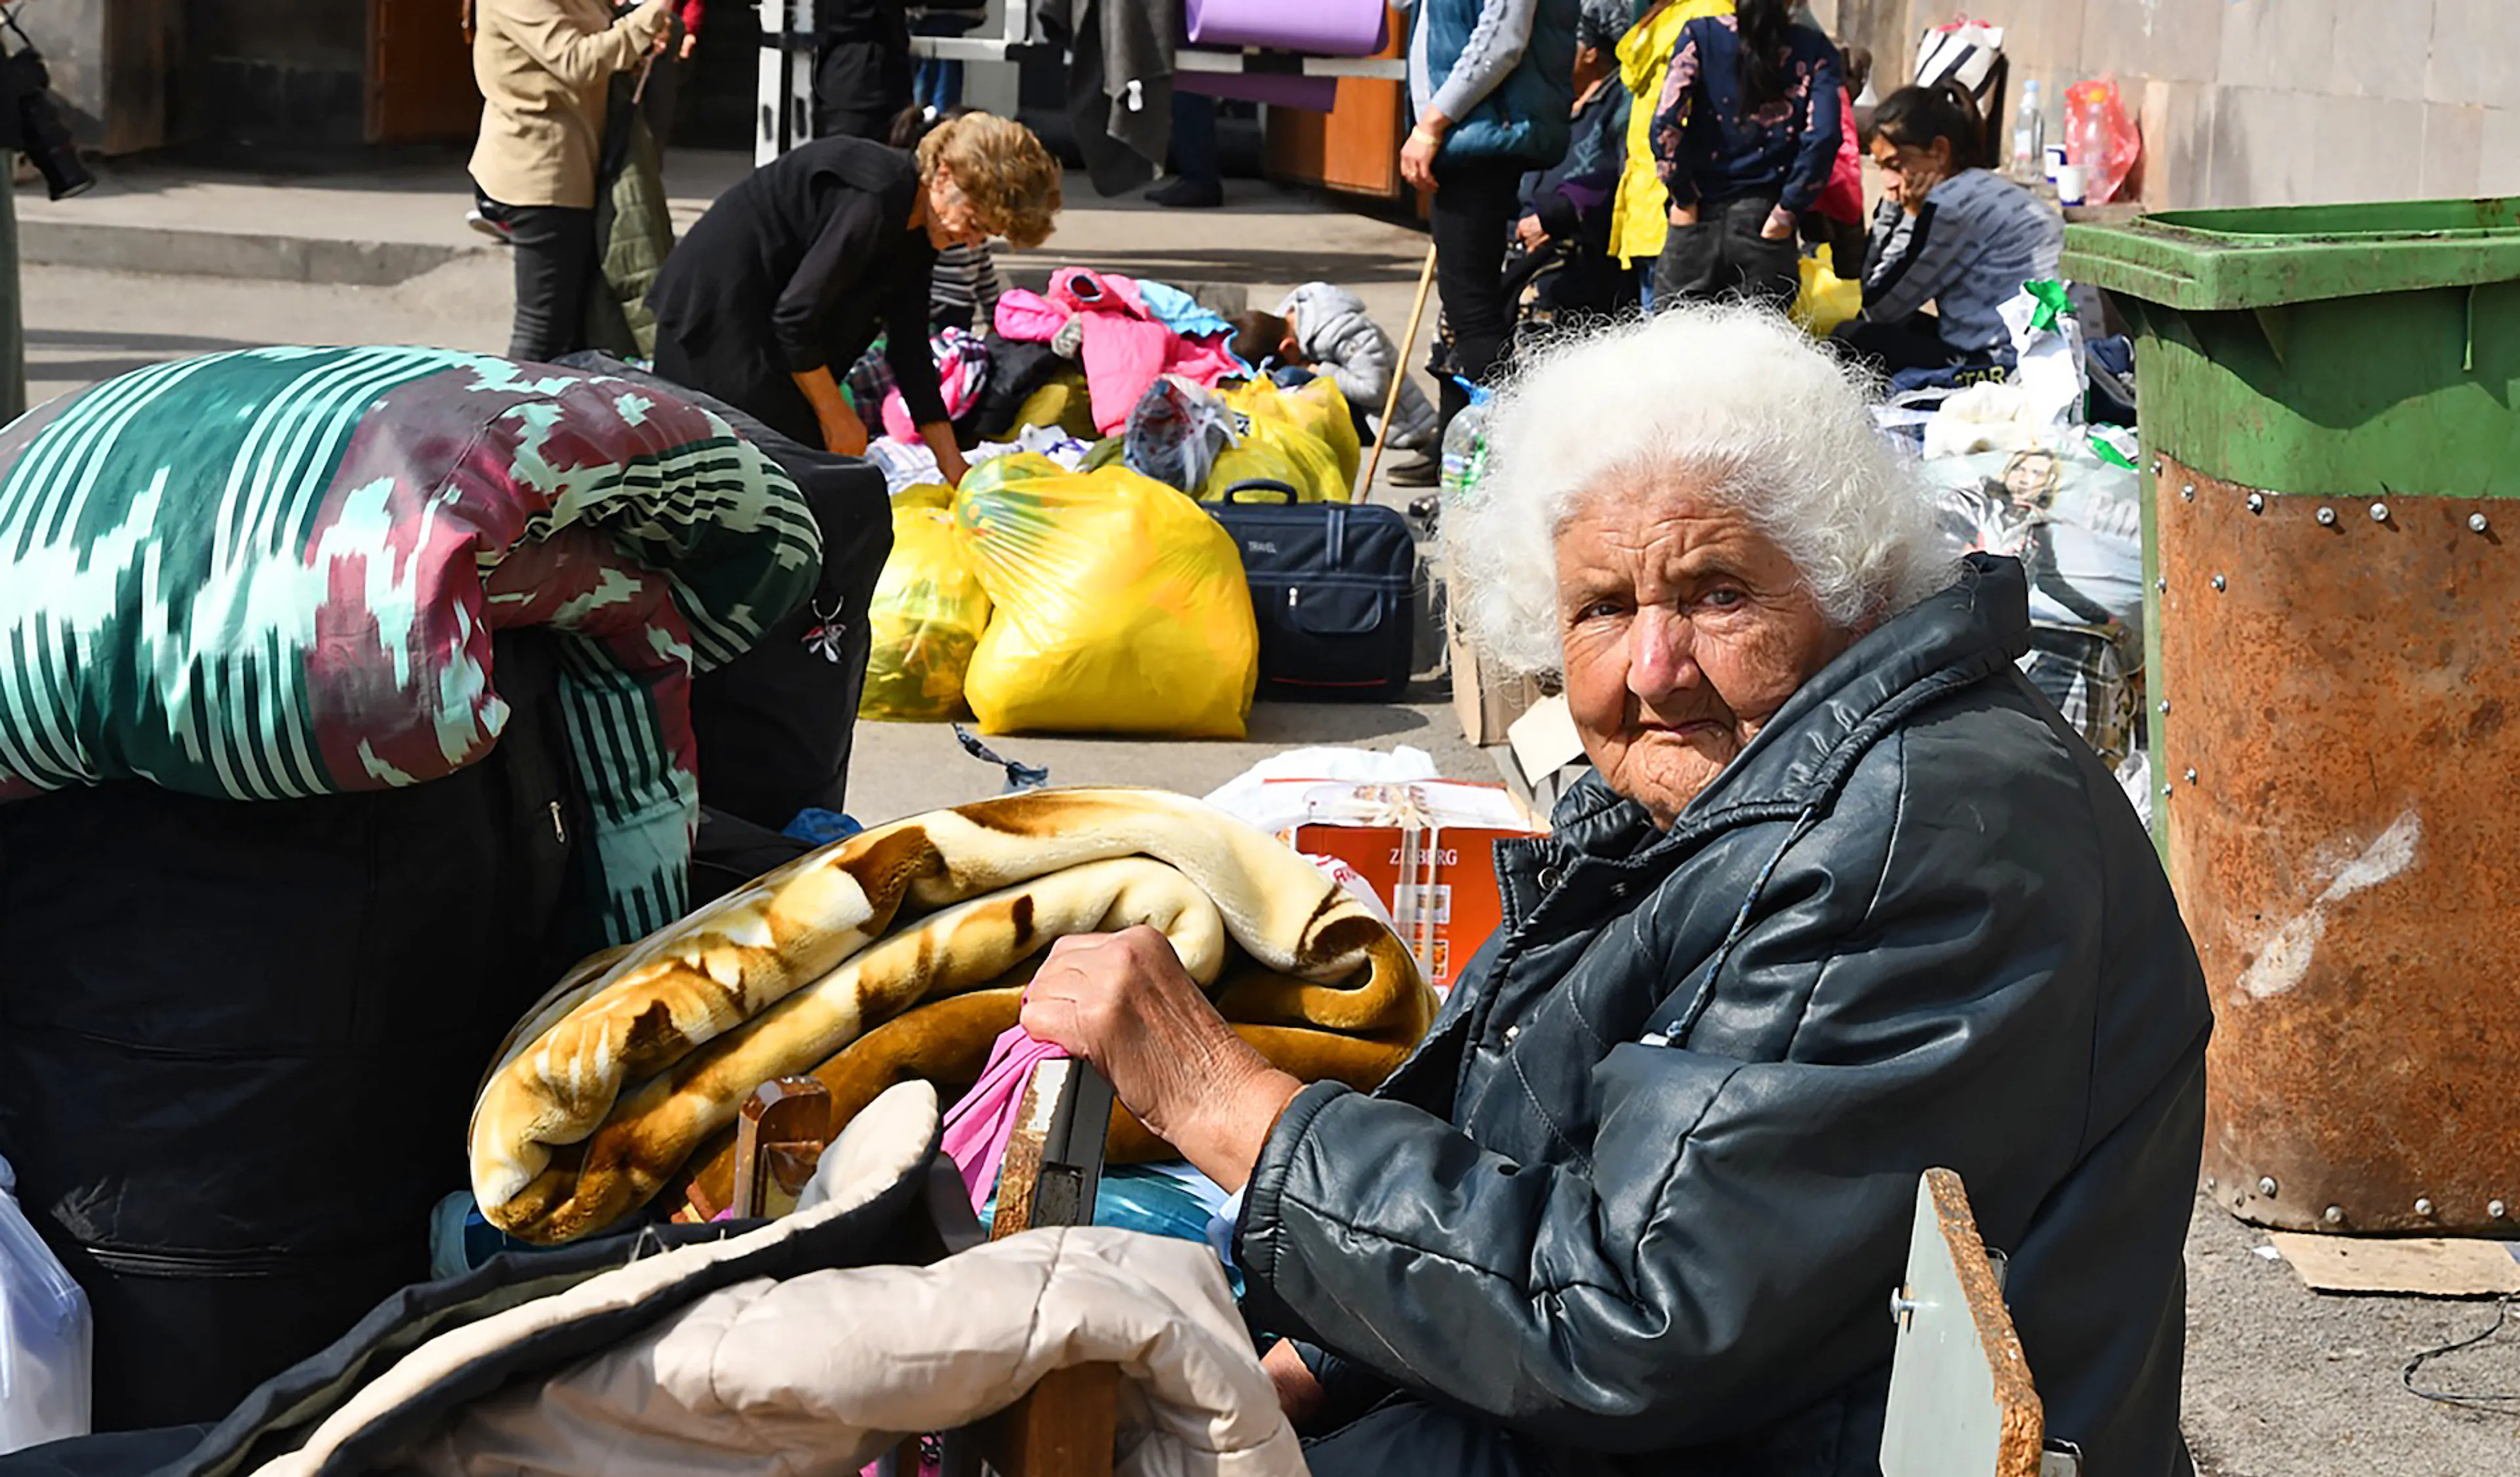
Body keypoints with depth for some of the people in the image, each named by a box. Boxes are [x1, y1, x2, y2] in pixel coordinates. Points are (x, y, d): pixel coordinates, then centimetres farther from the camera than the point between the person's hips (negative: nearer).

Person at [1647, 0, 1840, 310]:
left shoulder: (1701, 34, 2)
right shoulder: (1815, 50, 2)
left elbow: (1666, 122, -9)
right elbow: (1823, 136, -11)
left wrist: (1683, 197, 0)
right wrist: (1787, 212, -4)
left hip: (1699, 223, 0)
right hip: (1765, 225, 0)